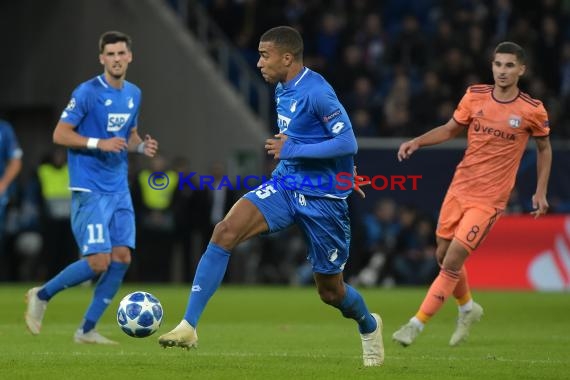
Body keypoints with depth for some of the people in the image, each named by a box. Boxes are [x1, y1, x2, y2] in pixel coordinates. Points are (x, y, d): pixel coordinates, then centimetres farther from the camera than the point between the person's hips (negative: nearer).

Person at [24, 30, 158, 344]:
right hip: (90, 189, -7)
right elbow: (60, 134, -12)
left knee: (121, 257, -2)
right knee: (98, 261, -13)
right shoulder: (87, 92, -11)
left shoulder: (134, 94, 10)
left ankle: (87, 330, 8)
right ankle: (41, 296, 10)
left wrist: (142, 146, 1)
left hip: (119, 189, 7)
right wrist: (99, 144, -23)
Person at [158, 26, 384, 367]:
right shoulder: (282, 90, 7)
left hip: (322, 198, -7)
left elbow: (348, 143, -23)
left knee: (331, 291, 7)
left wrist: (291, 149, -22)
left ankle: (369, 326, 43)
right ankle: (189, 327, -22)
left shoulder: (317, 92, -19)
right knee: (225, 232, -20)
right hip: (284, 186, 7)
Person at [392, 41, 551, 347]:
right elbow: (450, 129, 13)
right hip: (459, 188, 5)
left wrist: (541, 192, 3)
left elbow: (544, 148, 8)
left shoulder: (532, 111, -8)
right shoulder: (474, 96, 0)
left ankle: (416, 325, -7)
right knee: (443, 255, 12)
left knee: (453, 259, -13)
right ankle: (468, 308, 38)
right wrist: (417, 142, -2)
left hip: (490, 198, -5)